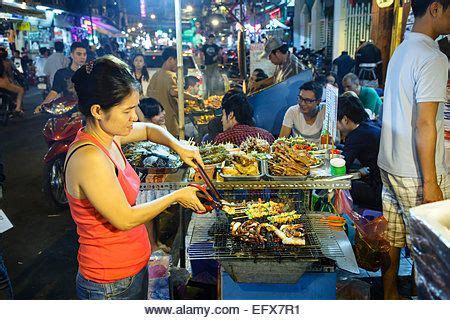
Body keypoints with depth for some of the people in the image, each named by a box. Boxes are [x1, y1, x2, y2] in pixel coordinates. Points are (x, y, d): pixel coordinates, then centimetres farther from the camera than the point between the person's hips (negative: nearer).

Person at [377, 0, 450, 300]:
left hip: (390, 164, 9)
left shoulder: (401, 50, 12)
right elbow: (424, 125, -21)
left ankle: (390, 293, 32)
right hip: (416, 173, -9)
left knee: (393, 236, 18)